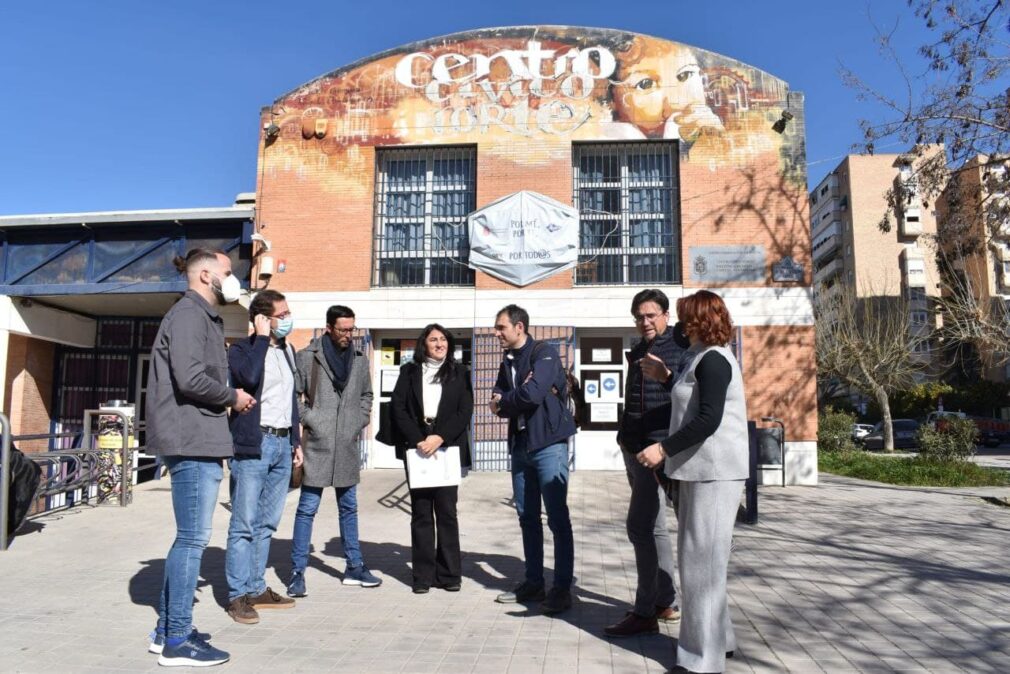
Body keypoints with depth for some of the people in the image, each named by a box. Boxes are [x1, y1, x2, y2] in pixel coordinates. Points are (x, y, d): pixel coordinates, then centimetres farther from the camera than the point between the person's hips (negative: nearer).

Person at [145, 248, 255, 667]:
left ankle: (167, 630, 26)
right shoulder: (189, 313, -10)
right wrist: (233, 397, -9)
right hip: (192, 442, -10)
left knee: (189, 538, 16)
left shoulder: (204, 316, 19)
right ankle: (177, 641, 7)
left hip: (199, 440, 10)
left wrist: (231, 398, 4)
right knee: (194, 539, -3)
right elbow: (190, 378, -22)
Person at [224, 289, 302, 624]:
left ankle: (256, 588, 21)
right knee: (244, 525, -3)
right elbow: (249, 377, -26)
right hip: (253, 445, -7)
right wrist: (262, 338, -16)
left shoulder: (288, 350, 16)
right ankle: (238, 595, 5)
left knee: (267, 524, 12)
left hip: (283, 444, 7)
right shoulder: (242, 349, -4)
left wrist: (296, 441, 20)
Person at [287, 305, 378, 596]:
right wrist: (308, 420, -8)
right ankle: (297, 572, 10)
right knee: (307, 508, -1)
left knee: (349, 507, 13)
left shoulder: (359, 359, 8)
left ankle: (354, 567, 24)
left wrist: (359, 422, 9)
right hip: (317, 444, -4)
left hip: (347, 446, 5)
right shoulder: (307, 357, -5)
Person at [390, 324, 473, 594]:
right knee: (420, 512, 3)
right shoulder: (409, 371, 11)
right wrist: (418, 441, -10)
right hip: (417, 447, 1)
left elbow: (465, 411, 1)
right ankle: (423, 575, 8)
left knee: (446, 510, -1)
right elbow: (397, 407, 2)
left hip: (447, 448, 0)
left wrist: (440, 437, -12)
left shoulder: (459, 373, 10)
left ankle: (448, 574, 7)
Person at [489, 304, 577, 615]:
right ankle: (534, 583, 23)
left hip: (548, 444, -7)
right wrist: (514, 400, -14)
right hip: (520, 446, 8)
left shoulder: (544, 353, -9)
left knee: (557, 518, -1)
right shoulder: (508, 361, 14)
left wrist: (504, 401, -5)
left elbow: (532, 393, -23)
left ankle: (562, 588, 7)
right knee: (527, 517, 12)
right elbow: (497, 401, 7)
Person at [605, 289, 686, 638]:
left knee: (641, 527, -11)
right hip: (633, 448, 9)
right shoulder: (638, 351, 17)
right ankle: (666, 602, 23)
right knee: (653, 528, 13)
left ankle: (644, 613, -4)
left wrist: (666, 377, -40)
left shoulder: (680, 348, -8)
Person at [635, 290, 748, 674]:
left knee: (701, 560, -5)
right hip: (701, 469, 10)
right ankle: (716, 639, 29)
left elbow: (708, 420, -23)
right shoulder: (702, 358, 16)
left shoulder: (712, 360, -14)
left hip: (714, 472, -10)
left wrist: (663, 449, -21)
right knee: (698, 558, 16)